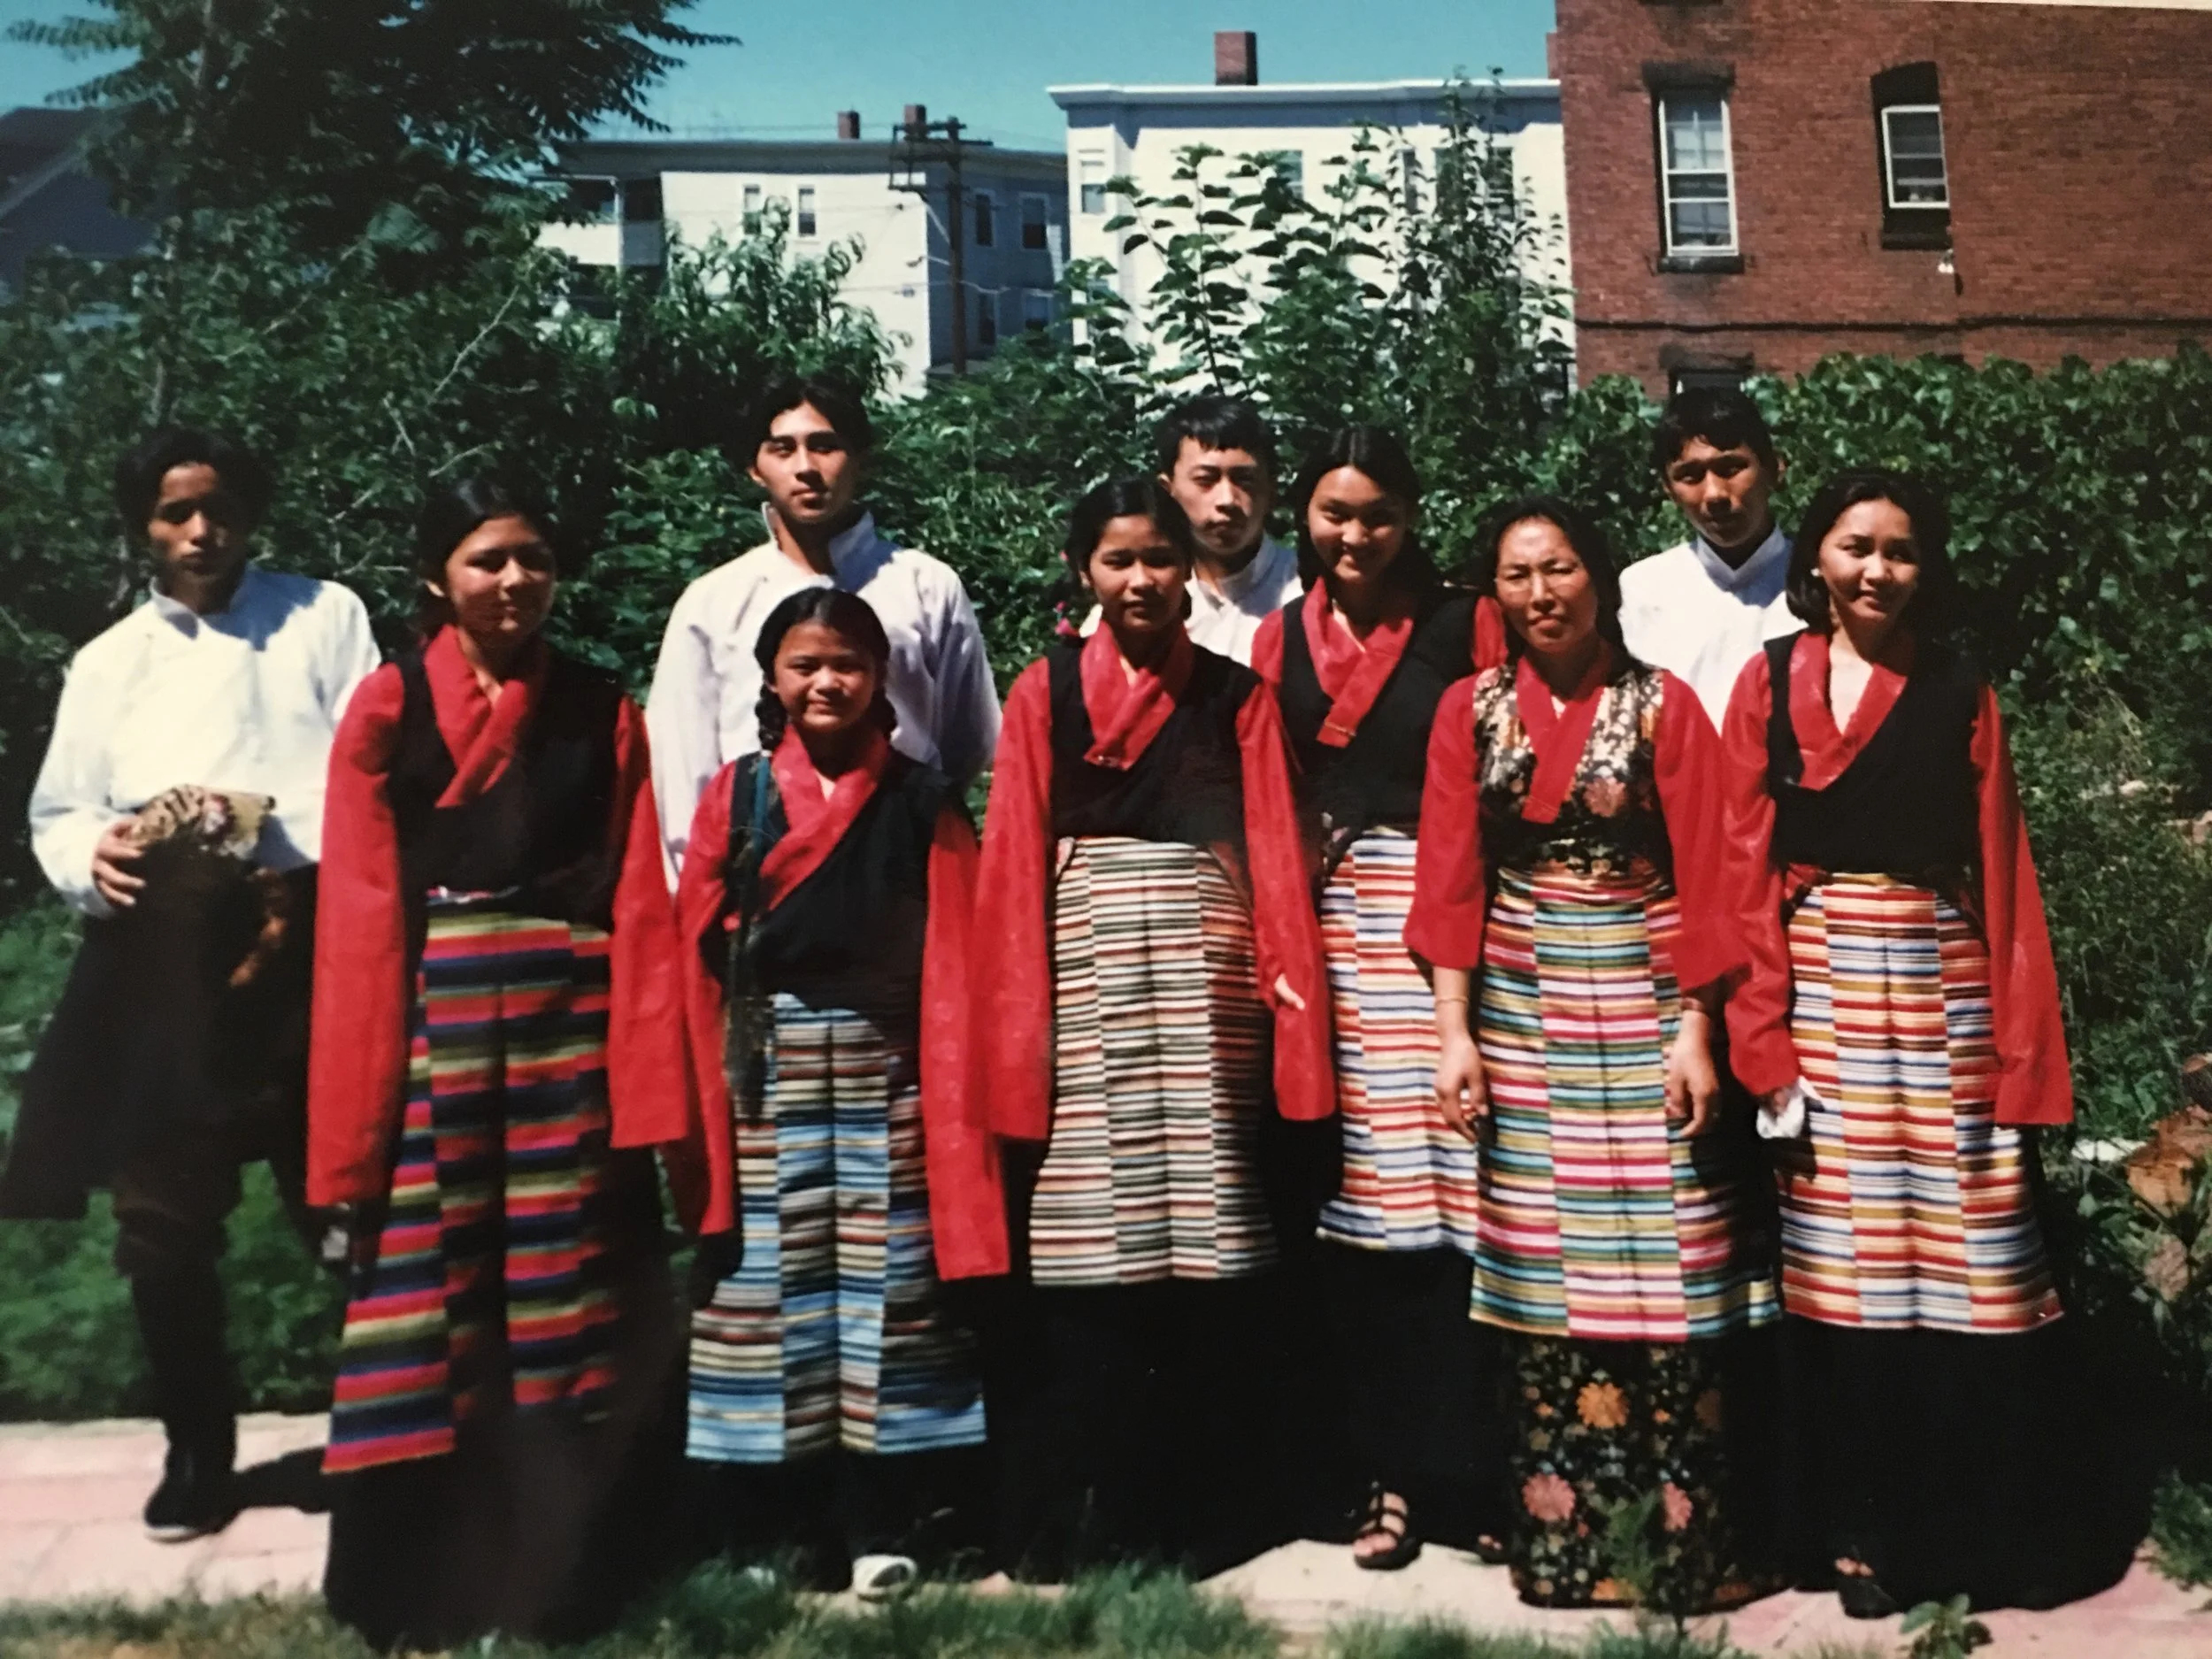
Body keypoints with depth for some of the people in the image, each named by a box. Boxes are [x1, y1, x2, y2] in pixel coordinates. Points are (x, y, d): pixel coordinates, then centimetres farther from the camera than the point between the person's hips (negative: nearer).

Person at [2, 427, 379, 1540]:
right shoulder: (108, 662, 19)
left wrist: (303, 883, -14)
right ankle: (197, 1450, 22)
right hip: (159, 969, 3)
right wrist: (92, 856, -7)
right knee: (161, 1221, 4)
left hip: (305, 943, -3)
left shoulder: (324, 617, 9)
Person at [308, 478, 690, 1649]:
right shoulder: (388, 708, 3)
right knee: (429, 1301, 3)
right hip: (437, 1029, -1)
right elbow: (358, 918, -1)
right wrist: (353, 1119, -7)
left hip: (571, 1030, 1)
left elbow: (637, 906, 3)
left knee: (568, 1310, 8)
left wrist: (645, 1086, -5)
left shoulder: (603, 713, 8)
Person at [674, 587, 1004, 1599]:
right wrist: (705, 1092, -1)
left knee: (883, 1286, 4)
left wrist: (949, 1093, -5)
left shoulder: (923, 803, 4)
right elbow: (696, 957, 4)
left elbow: (953, 966, 2)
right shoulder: (734, 795, 6)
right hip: (768, 1077, 1)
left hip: (886, 1074, 0)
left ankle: (878, 1524, 15)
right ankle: (775, 1525, 17)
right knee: (771, 1284, 5)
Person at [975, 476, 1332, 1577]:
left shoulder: (1238, 695, 11)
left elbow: (1273, 855, 6)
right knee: (1084, 1241, -1)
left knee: (1207, 1239, 2)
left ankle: (1200, 1518, 15)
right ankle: (1076, 1522, 11)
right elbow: (1014, 868, 4)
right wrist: (1018, 1028, -4)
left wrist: (1285, 989, -5)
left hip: (1203, 982, 1)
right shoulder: (1044, 692, 9)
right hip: (1086, 981, -1)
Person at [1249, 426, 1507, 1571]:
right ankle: (1385, 1470, 12)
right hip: (1335, 925, 2)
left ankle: (1461, 1464, 11)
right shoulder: (1280, 639, 14)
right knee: (1354, 1202, 2)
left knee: (1450, 1189, -3)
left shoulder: (1465, 626, 5)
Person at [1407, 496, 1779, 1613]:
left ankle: (1681, 1535, 12)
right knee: (1543, 1267, 6)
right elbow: (1451, 879, 1)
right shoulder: (1471, 709, 5)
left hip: (1639, 1001, -2)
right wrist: (1454, 1031, -5)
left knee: (1656, 1265, -1)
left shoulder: (1664, 705, 0)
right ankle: (1560, 1536, 18)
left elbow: (1700, 878, -4)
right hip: (1521, 1007, 2)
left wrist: (1693, 1030, -11)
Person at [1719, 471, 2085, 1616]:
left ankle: (1985, 1536, 19)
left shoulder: (1961, 696, 9)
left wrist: (2020, 1051, -3)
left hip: (1941, 986, 1)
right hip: (1820, 986, -1)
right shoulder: (1770, 683, 5)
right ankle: (1860, 1536, 16)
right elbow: (1746, 869, -1)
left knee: (1965, 1260, 3)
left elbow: (2002, 874, 5)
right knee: (1837, 1264, 4)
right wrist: (1763, 1037, -10)